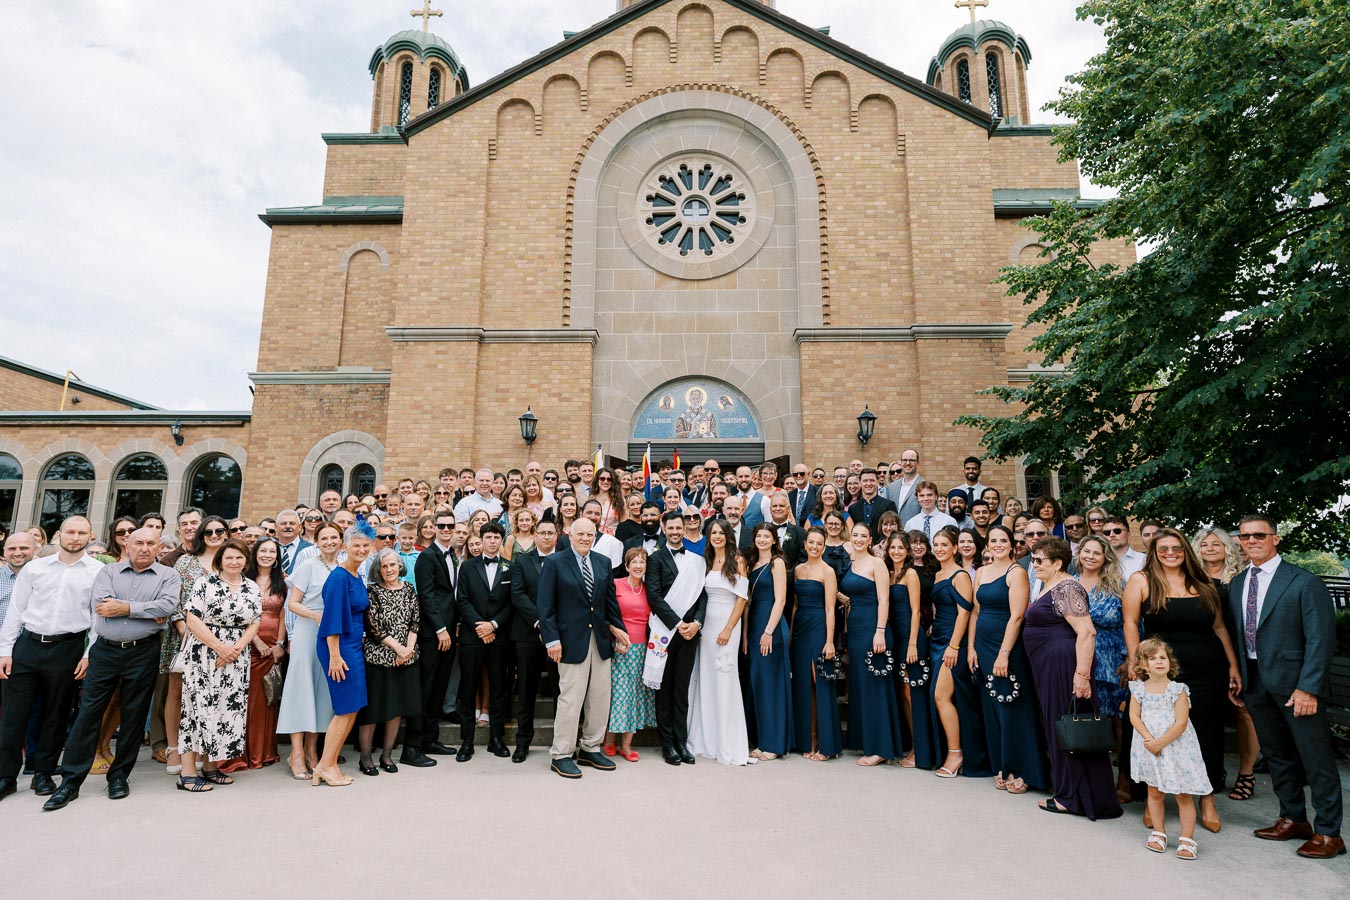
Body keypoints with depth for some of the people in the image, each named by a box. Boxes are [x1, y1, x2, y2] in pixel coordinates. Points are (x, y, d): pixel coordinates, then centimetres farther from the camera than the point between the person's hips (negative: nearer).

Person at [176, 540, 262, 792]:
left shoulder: (253, 589, 8)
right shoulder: (204, 583, -4)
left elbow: (254, 625, 5)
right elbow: (192, 620, -10)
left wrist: (235, 649, -10)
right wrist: (219, 646, -14)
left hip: (236, 657, 4)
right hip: (203, 655, -4)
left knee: (227, 708, 6)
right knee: (199, 705, -4)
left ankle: (210, 766, 19)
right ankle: (187, 773, 4)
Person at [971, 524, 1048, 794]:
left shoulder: (1016, 572, -9)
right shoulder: (981, 572, 10)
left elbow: (1017, 616, -15)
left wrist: (1004, 654, -19)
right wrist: (972, 647, 5)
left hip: (1008, 647, -6)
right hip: (983, 646, 6)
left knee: (1012, 708, 0)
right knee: (991, 709, 11)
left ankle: (1020, 771, 13)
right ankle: (1001, 767, 23)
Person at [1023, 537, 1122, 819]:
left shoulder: (1065, 589, -16)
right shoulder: (1048, 587, 14)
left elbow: (1086, 631, -23)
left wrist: (1082, 675, -26)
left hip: (1063, 664, -10)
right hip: (1049, 668, 10)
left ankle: (1074, 799, 11)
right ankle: (1069, 793, 23)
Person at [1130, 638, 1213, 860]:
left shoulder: (1178, 690, -10)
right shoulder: (1139, 689, -2)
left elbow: (1181, 723, -15)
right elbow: (1134, 717, -4)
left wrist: (1161, 742, -18)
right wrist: (1149, 739, -17)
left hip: (1176, 748, -2)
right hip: (1149, 748, 2)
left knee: (1184, 794, 4)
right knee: (1154, 792, 12)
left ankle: (1187, 839, 16)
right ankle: (1159, 832, 27)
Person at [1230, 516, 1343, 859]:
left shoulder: (1305, 582, -9)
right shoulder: (1236, 585, 9)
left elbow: (1320, 638, -12)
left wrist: (1308, 687, -18)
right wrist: (1236, 679, 6)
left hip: (1295, 683, -6)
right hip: (1256, 683, 6)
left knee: (1316, 759, 3)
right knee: (1278, 756, 16)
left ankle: (1328, 832, 16)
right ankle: (1292, 819, 29)